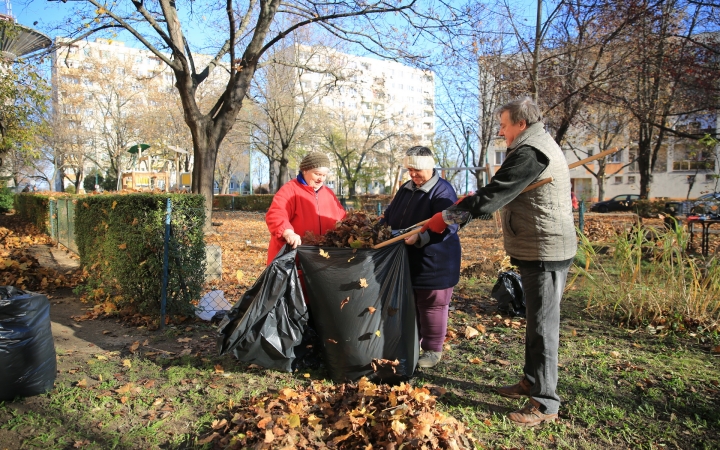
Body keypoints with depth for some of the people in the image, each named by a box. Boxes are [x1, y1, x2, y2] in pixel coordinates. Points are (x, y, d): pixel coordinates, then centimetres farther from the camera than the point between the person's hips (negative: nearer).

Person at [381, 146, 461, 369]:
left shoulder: (442, 190, -13)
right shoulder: (406, 189, 11)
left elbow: (448, 226, -24)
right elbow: (390, 215, 21)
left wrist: (420, 237, -34)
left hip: (433, 261, -7)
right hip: (407, 259, 8)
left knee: (431, 305, 4)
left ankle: (433, 350, 19)